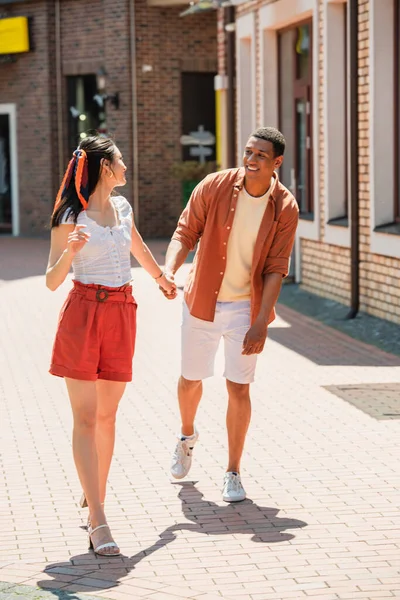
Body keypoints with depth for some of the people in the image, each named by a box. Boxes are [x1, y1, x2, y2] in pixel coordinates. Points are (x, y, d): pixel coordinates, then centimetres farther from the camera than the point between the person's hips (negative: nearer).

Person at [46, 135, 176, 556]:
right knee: (86, 419, -8)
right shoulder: (72, 217, -7)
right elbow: (52, 281, -8)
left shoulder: (122, 208, 12)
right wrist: (69, 252, -28)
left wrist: (161, 278, 50)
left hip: (122, 315, 6)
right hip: (83, 312, -6)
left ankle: (94, 498, 23)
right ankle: (98, 522, -12)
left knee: (107, 415, 9)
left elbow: (138, 248, 33)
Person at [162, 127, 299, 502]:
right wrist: (169, 269, -26)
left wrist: (261, 323, -17)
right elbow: (185, 233, -6)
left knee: (239, 387, -2)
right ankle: (187, 436, 46)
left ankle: (233, 473, 11)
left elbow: (275, 269, -11)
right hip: (203, 302, 1)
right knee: (190, 379, 14)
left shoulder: (285, 208, -12)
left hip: (247, 307, -1)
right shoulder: (214, 187, -12)